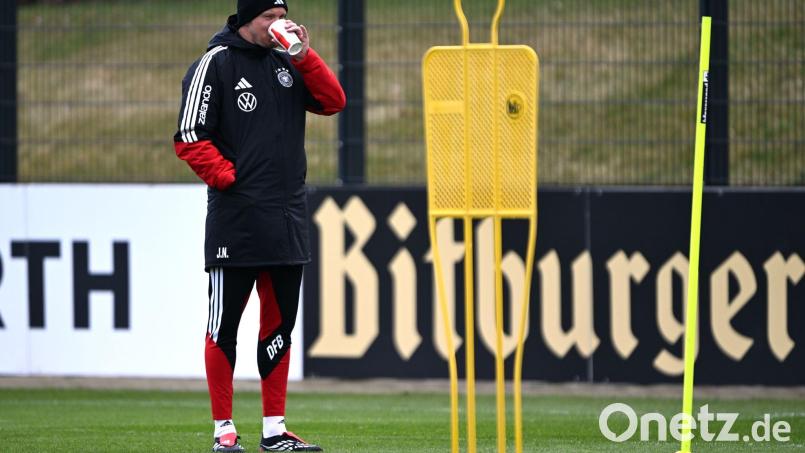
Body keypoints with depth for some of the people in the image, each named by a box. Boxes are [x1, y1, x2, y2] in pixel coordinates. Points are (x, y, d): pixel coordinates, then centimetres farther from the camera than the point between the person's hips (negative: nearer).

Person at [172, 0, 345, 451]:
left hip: (288, 220, 6)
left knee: (280, 325, 9)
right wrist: (228, 177, -13)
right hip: (236, 222, -6)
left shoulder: (287, 62, 13)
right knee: (225, 325, -2)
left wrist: (304, 55, -3)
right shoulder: (215, 64, -5)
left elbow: (333, 101, 6)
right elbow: (190, 138, -9)